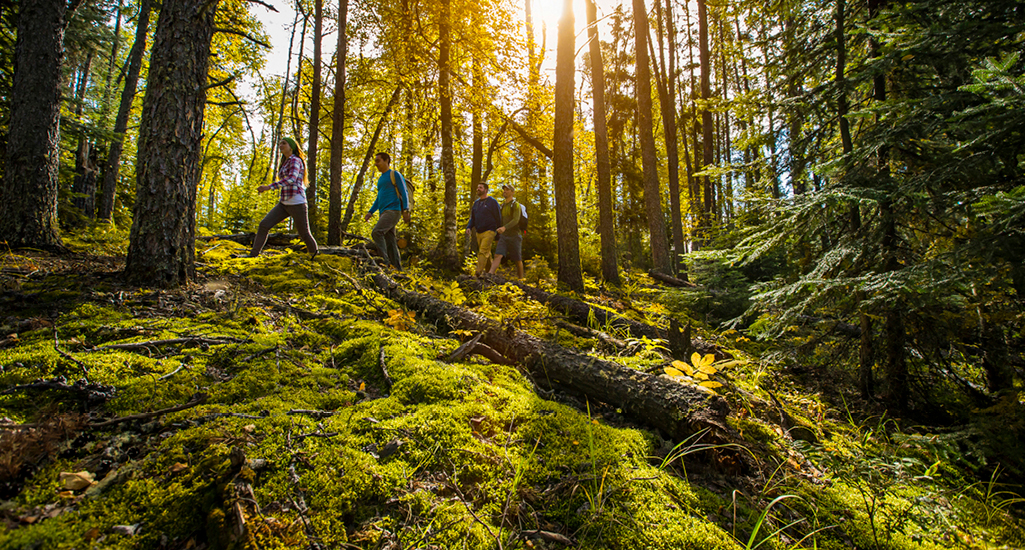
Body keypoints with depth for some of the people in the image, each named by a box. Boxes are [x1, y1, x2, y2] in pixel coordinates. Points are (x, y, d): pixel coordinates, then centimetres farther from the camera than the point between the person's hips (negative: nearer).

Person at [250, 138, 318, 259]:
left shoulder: (295, 160, -9)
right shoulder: (285, 163, 20)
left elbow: (291, 179, -26)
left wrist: (269, 187, -31)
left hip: (297, 203, -8)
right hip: (284, 203, 8)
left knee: (304, 234, 3)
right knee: (264, 225, -8)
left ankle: (314, 253, 29)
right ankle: (252, 255, -8)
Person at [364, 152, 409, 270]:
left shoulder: (395, 174, 2)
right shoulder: (380, 179, 26)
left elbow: (404, 193, -5)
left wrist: (406, 209, -18)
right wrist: (370, 212, 16)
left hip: (393, 211, -8)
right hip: (384, 213, 8)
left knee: (376, 232, -25)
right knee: (389, 242, 2)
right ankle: (397, 269, 3)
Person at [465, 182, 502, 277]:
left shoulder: (492, 201, -3)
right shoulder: (476, 203, 16)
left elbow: (498, 217, -4)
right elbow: (472, 218, 18)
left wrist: (498, 233, -6)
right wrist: (469, 227, -1)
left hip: (489, 231, -7)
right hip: (479, 232, 7)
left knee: (483, 251, -17)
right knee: (487, 254, 12)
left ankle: (478, 273, -23)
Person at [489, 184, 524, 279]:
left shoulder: (516, 205, -7)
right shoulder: (503, 206, 16)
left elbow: (516, 220, -21)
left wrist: (504, 228, -36)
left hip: (514, 236, -5)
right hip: (503, 236, 5)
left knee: (517, 260, 5)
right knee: (498, 256, -14)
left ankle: (520, 280, 21)